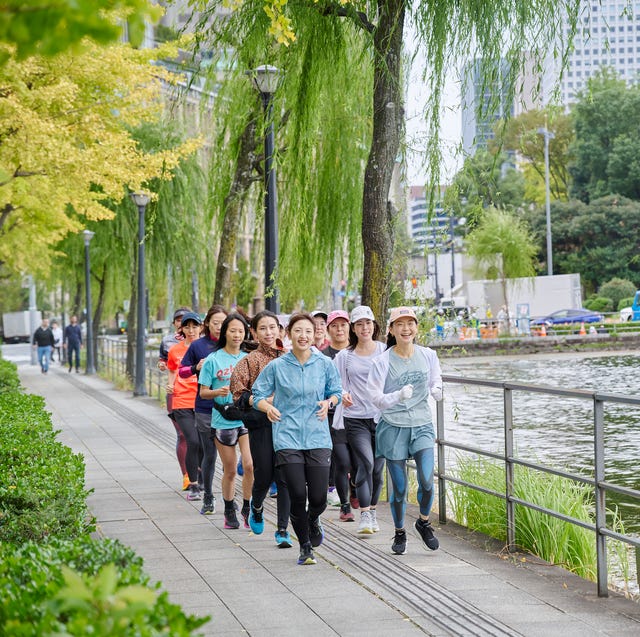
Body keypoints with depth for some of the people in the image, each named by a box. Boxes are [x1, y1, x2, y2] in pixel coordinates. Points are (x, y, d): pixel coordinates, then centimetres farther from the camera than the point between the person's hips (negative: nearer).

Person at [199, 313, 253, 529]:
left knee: (249, 465, -13)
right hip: (223, 420, -1)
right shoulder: (213, 359, -1)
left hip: (247, 418, 1)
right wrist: (218, 392, -19)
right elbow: (203, 392, 0)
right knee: (230, 470, 7)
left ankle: (247, 509, 3)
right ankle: (229, 512, 25)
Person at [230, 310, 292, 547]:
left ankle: (282, 530, 3)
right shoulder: (250, 360, 1)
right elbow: (239, 394, -5)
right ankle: (256, 508, 36)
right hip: (261, 423, -2)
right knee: (263, 475, 2)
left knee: (284, 477, -4)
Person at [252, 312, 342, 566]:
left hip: (318, 437, 1)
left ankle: (313, 520, 35)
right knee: (297, 496, -6)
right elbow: (258, 394, 6)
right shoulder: (276, 366, 0)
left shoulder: (325, 364, 3)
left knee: (318, 498, -4)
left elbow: (336, 391, 14)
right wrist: (268, 407, -14)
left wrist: (328, 402, -8)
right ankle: (305, 546, 16)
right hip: (287, 438, -1)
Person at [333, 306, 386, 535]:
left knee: (378, 467, 7)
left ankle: (372, 510, 25)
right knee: (366, 463, -17)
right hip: (356, 418, -1)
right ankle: (364, 515, -14)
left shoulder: (385, 351, 4)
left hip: (382, 415, 1)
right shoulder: (345, 356, 5)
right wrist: (343, 395, -12)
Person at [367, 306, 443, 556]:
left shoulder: (428, 356, -1)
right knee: (399, 487, 3)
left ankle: (423, 523, 17)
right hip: (393, 427, -2)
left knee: (427, 481, -12)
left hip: (422, 425, 2)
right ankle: (399, 533, 26)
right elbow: (376, 397, -13)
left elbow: (436, 381, 15)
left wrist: (436, 390, -7)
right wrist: (398, 396, -31)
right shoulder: (383, 361, -10)